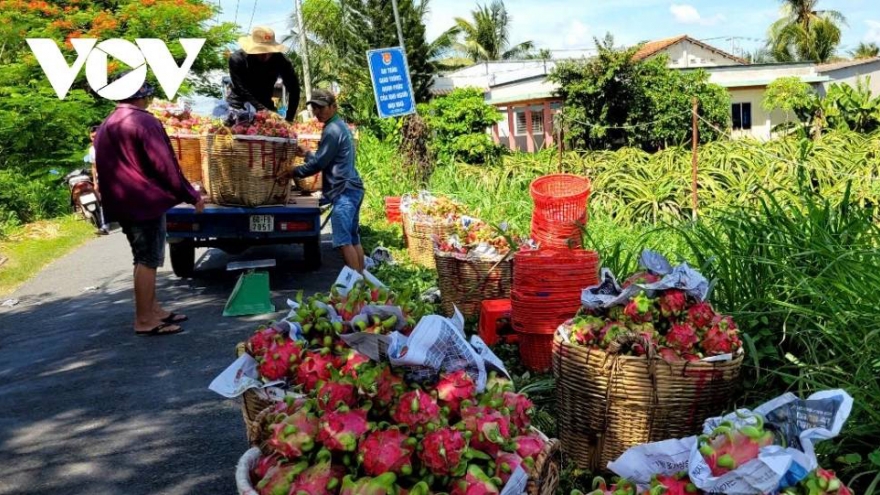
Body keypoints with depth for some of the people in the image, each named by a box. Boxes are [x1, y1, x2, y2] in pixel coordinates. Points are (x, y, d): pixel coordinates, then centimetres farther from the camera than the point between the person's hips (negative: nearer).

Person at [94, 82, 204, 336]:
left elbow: (110, 167, 20)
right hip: (145, 200, -9)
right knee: (148, 260, -5)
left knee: (144, 258, 17)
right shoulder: (144, 122, -14)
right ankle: (145, 320, -2)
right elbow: (165, 165, -16)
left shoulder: (107, 126, 15)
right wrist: (191, 195, -9)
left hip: (123, 201, 9)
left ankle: (152, 309, 24)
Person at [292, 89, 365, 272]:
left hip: (343, 191, -10)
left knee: (343, 241, -10)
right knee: (353, 238, 12)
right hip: (352, 189, 10)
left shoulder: (332, 130, -12)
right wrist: (307, 154, 22)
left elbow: (319, 163, -14)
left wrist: (293, 172, -4)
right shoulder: (340, 125, 18)